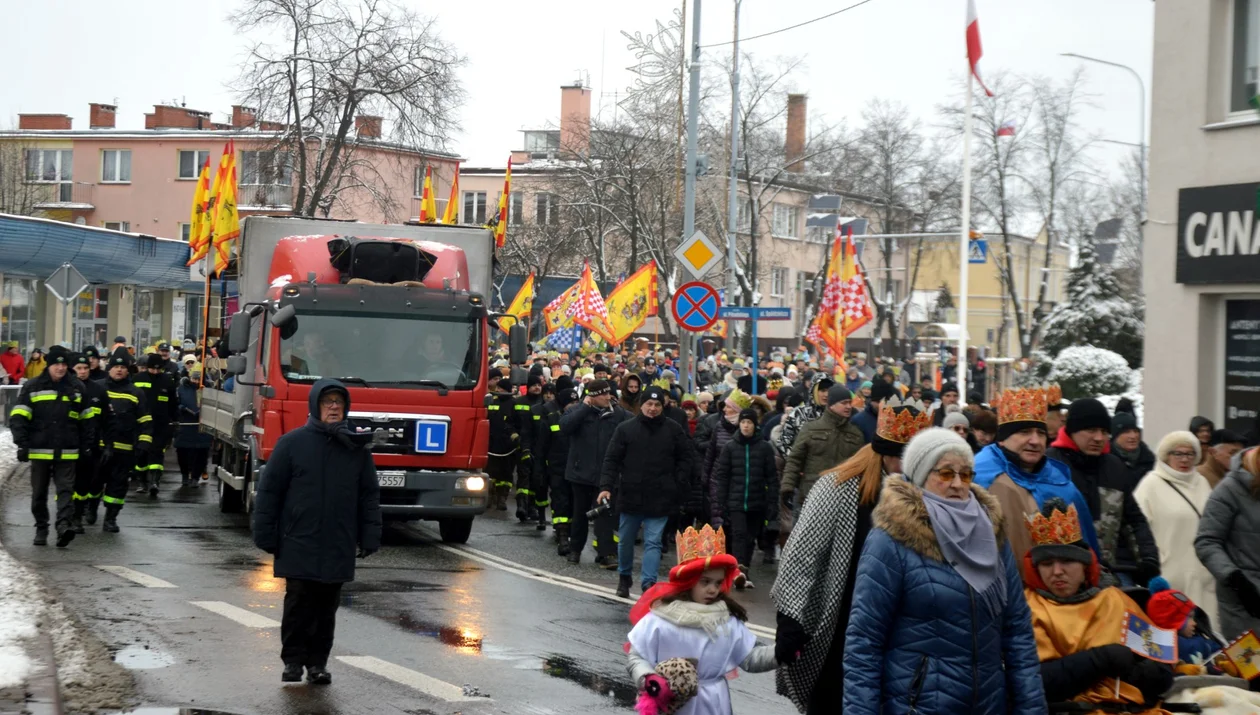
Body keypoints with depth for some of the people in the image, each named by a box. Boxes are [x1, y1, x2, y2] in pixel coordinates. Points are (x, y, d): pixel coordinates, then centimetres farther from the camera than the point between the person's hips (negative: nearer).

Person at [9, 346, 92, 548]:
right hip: (40, 450, 0)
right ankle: (41, 529, 19)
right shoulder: (32, 387, 1)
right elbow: (18, 417, -1)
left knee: (65, 489, -10)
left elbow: (86, 420, 13)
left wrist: (87, 446, 8)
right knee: (39, 492, 8)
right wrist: (22, 444, -10)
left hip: (67, 452, 0)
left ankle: (63, 526, -19)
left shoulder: (77, 388, 7)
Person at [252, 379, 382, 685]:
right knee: (298, 604, -1)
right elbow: (269, 490, 2)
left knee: (327, 608, 7)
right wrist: (266, 536, -2)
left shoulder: (356, 448, 7)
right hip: (299, 545, -2)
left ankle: (318, 662, 16)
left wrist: (369, 539, 3)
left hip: (339, 548, 2)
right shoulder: (292, 443, 0)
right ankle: (293, 660, 11)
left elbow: (369, 496, 9)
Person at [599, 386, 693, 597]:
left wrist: (679, 485, -2)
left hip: (660, 498, -1)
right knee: (625, 540, 15)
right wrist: (606, 486, -13)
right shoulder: (625, 428, -2)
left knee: (653, 542, -4)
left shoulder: (673, 429, 0)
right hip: (630, 496, 1)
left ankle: (649, 583, -4)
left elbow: (684, 458, 8)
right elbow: (611, 460, -3)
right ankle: (624, 576, 34)